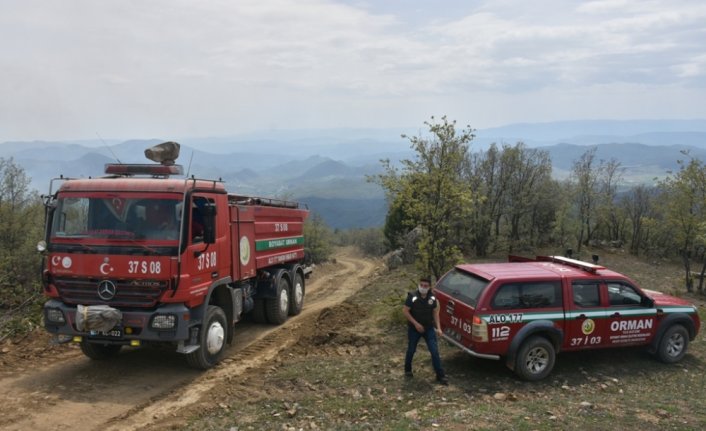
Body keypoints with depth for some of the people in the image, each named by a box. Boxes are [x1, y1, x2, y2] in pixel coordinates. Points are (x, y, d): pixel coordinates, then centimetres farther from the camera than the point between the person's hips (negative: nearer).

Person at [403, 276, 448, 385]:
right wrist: (416, 323, -19)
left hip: (429, 328, 2)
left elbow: (435, 312, 4)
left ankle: (440, 375, 6)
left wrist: (438, 327, -3)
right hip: (414, 329, -2)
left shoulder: (432, 298, -6)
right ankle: (408, 370, 37)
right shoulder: (412, 296, -18)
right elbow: (405, 311, -14)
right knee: (411, 350, 13)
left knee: (435, 351, -3)